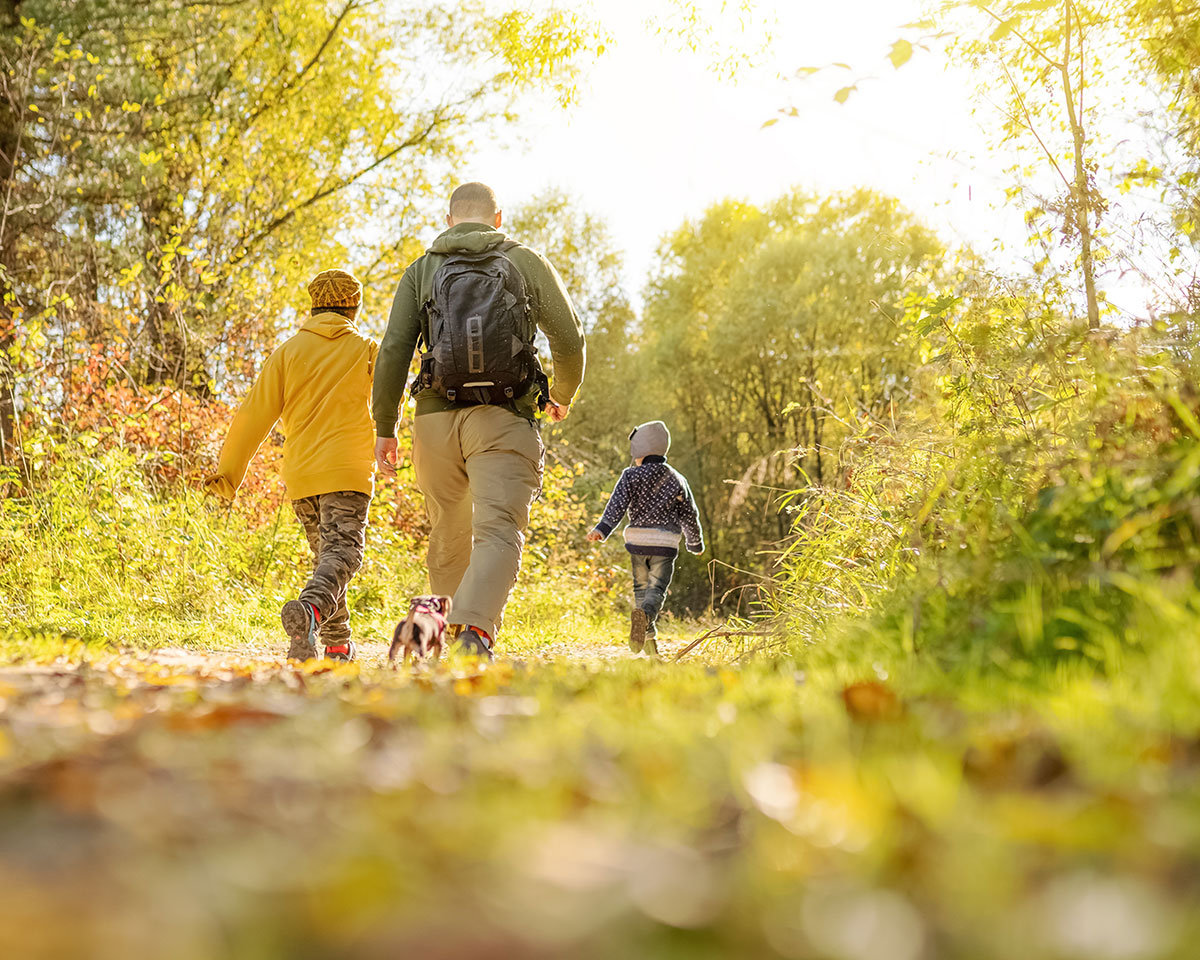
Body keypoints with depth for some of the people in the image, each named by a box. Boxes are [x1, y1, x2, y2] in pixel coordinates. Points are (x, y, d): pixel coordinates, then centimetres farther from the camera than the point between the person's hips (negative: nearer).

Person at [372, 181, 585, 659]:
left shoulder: (421, 269, 12)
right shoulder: (527, 262, 10)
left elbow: (394, 351, 3)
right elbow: (569, 340, 9)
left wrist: (384, 428, 7)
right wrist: (563, 396, 28)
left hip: (435, 418, 3)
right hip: (503, 420, -2)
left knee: (449, 538, 18)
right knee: (499, 533, -11)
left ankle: (448, 631, 26)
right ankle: (474, 632, -32)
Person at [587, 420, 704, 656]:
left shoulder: (631, 476, 2)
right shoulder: (677, 480, 9)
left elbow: (617, 505, -11)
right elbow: (689, 515, 14)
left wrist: (602, 529, -17)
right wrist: (696, 542, 27)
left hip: (637, 541, 0)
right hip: (665, 544, 0)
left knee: (641, 587, 15)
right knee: (657, 588, -3)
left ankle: (649, 638, 14)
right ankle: (645, 614, -35)